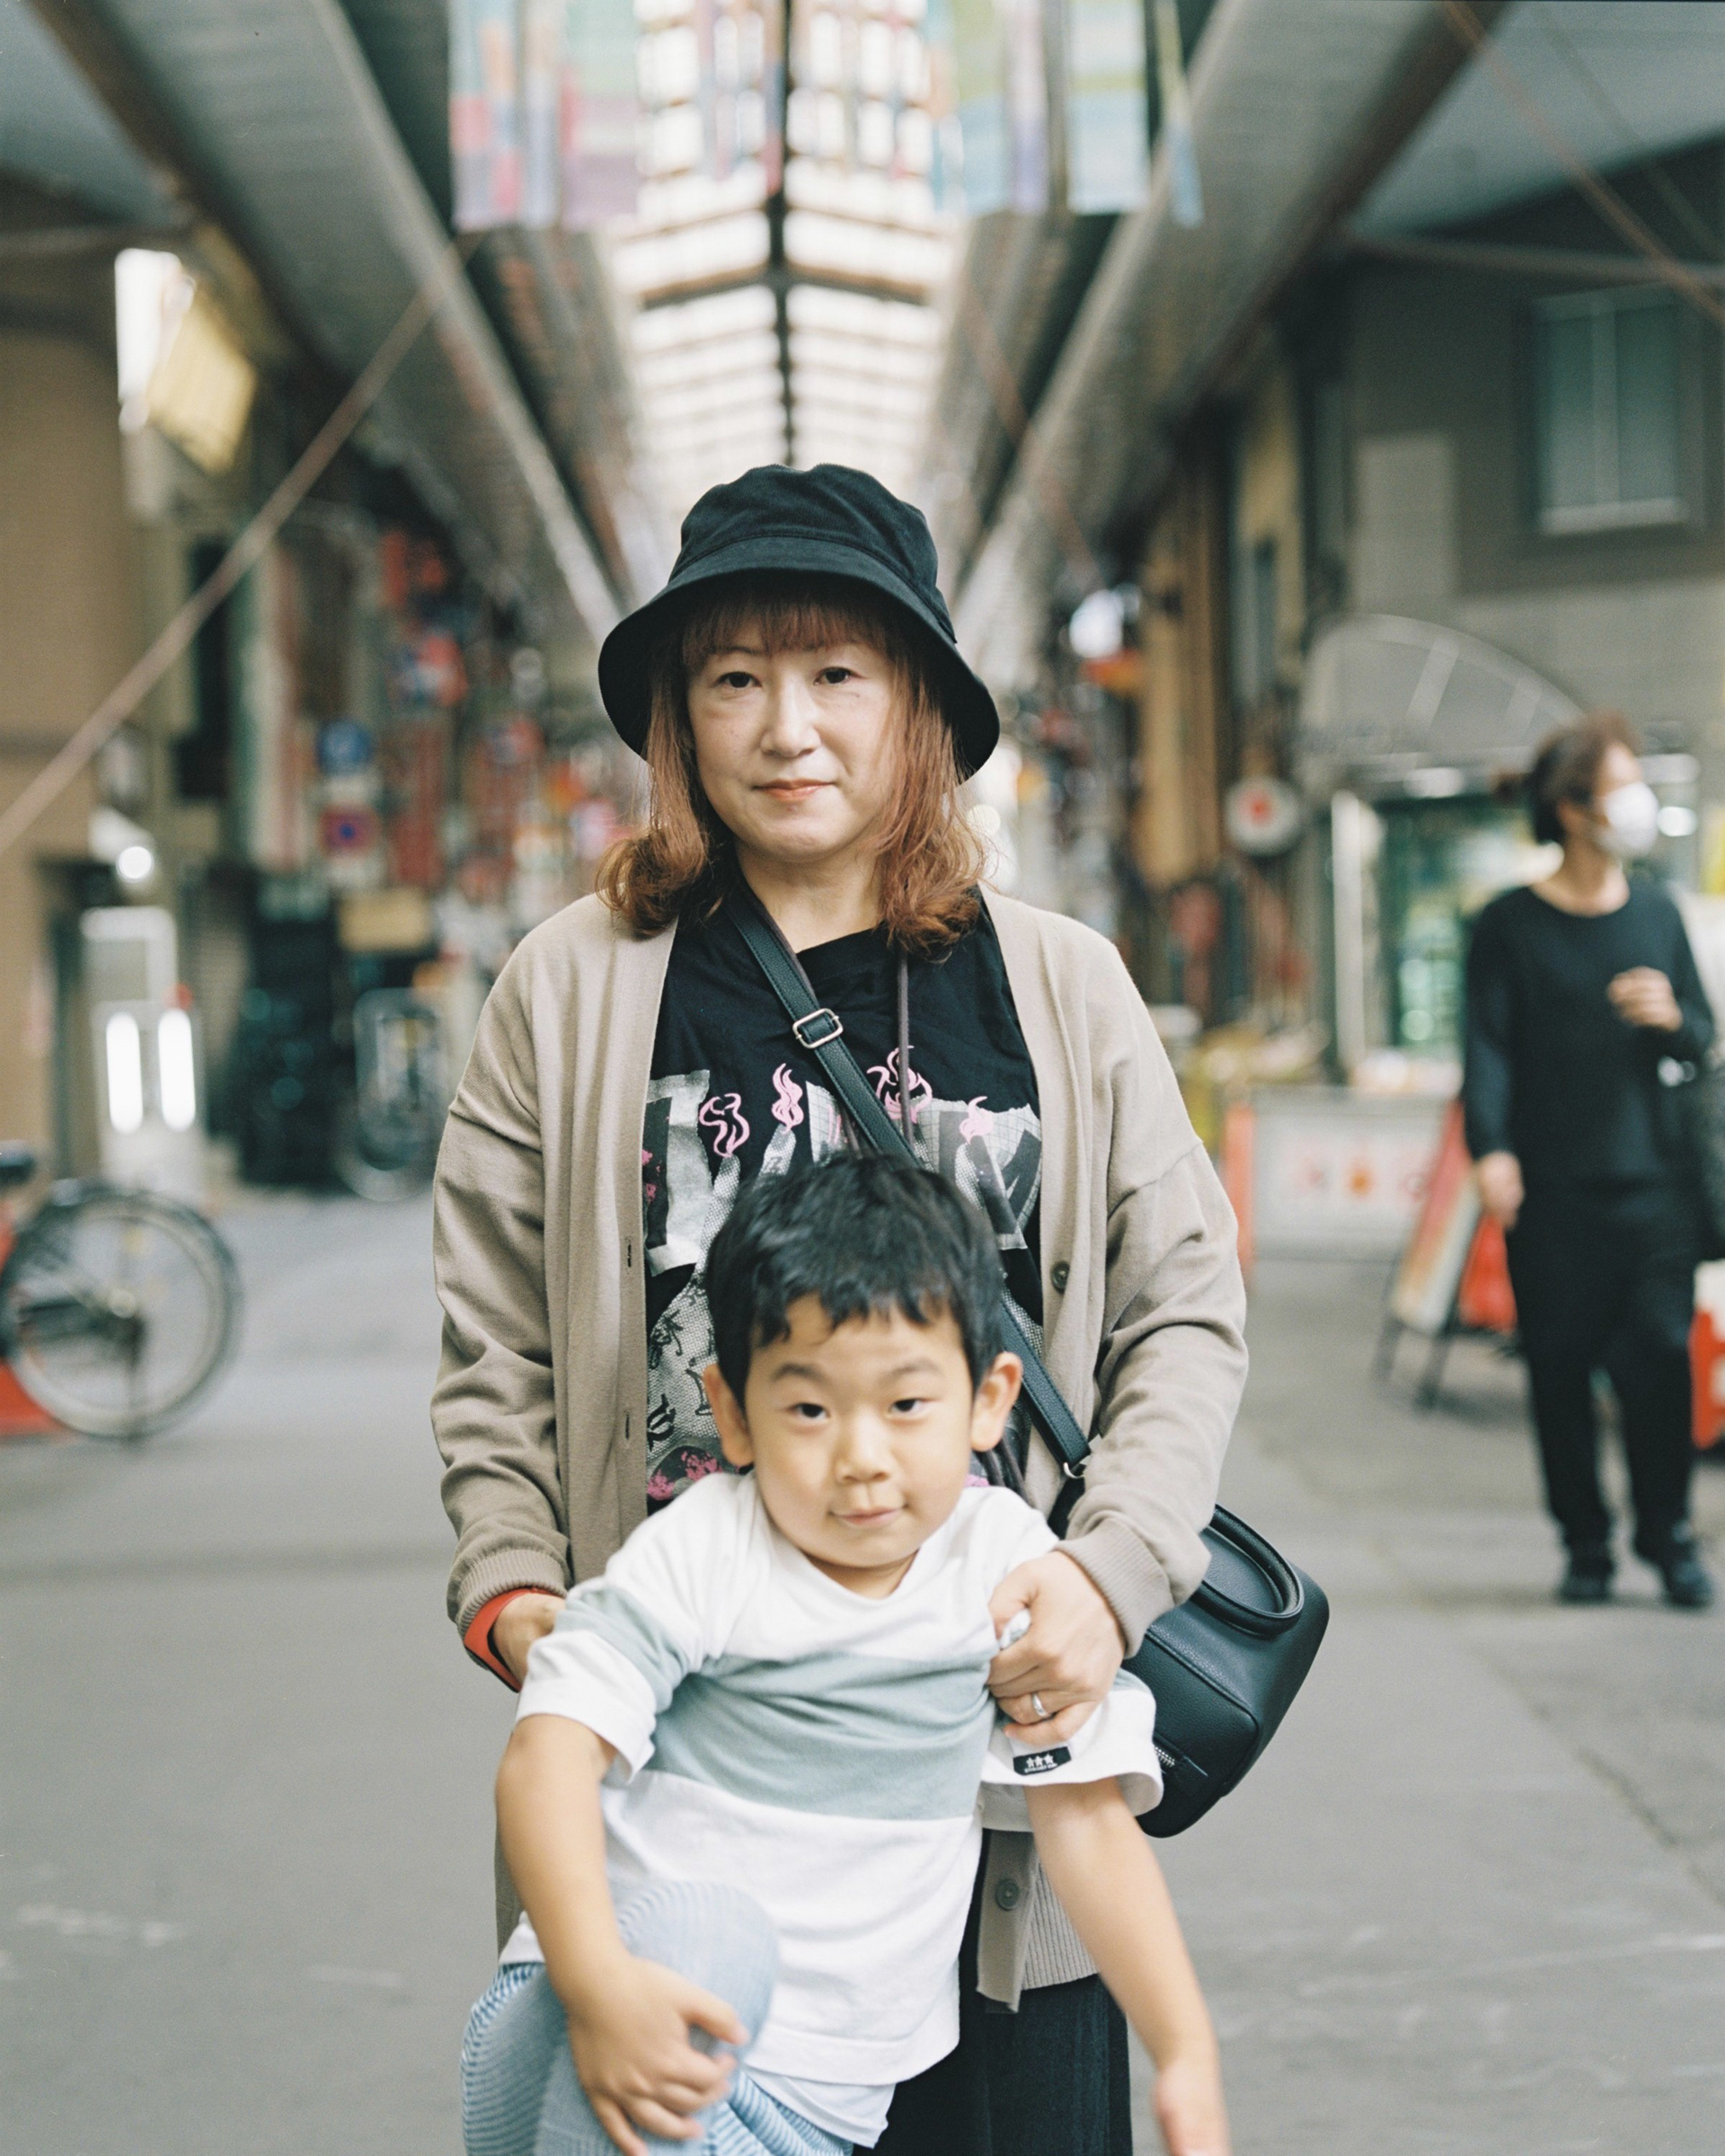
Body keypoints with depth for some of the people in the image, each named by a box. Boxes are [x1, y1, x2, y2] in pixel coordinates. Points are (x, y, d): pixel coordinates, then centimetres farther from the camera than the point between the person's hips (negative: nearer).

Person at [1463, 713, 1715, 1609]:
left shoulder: (1657, 913, 12)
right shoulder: (1510, 925, 1)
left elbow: (1701, 1040, 16)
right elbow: (1488, 1045, -5)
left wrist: (1671, 1019, -8)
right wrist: (1491, 1149, -20)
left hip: (1651, 1183, 2)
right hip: (1550, 1191, -2)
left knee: (1660, 1356, -6)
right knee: (1560, 1368, 0)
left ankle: (1669, 1539, 8)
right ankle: (1586, 1545, 12)